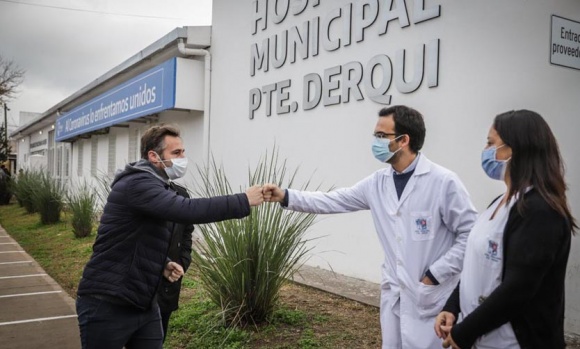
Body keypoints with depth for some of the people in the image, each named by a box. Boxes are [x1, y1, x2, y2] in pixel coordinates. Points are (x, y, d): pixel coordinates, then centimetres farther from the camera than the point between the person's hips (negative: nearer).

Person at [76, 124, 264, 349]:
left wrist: (164, 264, 3)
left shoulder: (159, 188, 12)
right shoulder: (137, 184, -19)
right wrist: (243, 201, -26)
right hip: (106, 304, -8)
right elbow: (188, 210, -33)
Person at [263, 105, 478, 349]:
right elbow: (334, 201, 5)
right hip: (394, 295, 6)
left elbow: (470, 235, -12)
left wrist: (435, 275, -14)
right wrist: (286, 197, -3)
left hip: (431, 297, -6)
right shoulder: (378, 183, 3)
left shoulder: (443, 182, -15)